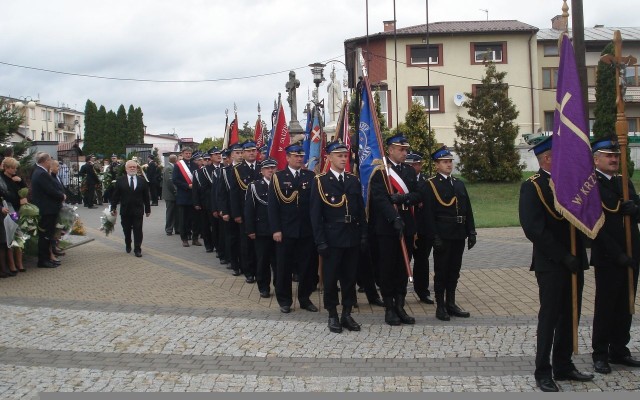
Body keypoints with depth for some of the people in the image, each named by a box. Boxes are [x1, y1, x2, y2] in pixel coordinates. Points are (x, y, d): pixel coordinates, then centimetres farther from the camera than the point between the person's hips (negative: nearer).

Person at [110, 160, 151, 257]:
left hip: (138, 210, 0)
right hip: (125, 211, 1)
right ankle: (128, 245, 32)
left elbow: (146, 196, 5)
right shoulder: (120, 180, 2)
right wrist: (113, 208, -3)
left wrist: (148, 209, 5)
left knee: (138, 231, -2)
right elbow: (115, 196, 2)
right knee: (127, 230, 11)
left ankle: (137, 249, 2)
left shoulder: (142, 181, 3)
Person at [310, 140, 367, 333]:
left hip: (352, 237, 4)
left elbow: (361, 210, 11)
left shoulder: (354, 180, 9)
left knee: (350, 277, 9)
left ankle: (347, 314, 20)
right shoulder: (320, 181, -4)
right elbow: (315, 214, -7)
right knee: (331, 278, 4)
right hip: (332, 238, -4)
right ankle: (333, 315, 16)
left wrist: (363, 235, 4)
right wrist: (320, 241, -11)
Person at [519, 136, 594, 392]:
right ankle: (543, 373, 12)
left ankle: (563, 366, 27)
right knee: (549, 318, 1)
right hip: (551, 265, -7)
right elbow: (534, 229, -18)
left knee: (570, 316, 14)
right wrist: (563, 257, -19)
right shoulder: (533, 187, -11)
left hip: (574, 263, 7)